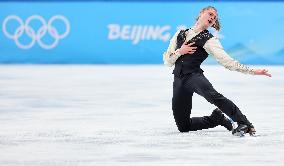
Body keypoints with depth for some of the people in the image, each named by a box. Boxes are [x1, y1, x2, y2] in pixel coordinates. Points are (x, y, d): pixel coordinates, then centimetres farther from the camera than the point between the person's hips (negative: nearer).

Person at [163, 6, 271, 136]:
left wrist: (252, 71, -16)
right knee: (183, 126, 3)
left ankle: (244, 124, -45)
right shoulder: (180, 34, 17)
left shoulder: (209, 40, 6)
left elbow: (227, 62, -5)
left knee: (211, 95, -40)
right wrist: (179, 52, -6)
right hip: (178, 80, 5)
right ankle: (217, 118, 22)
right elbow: (167, 61, 15)